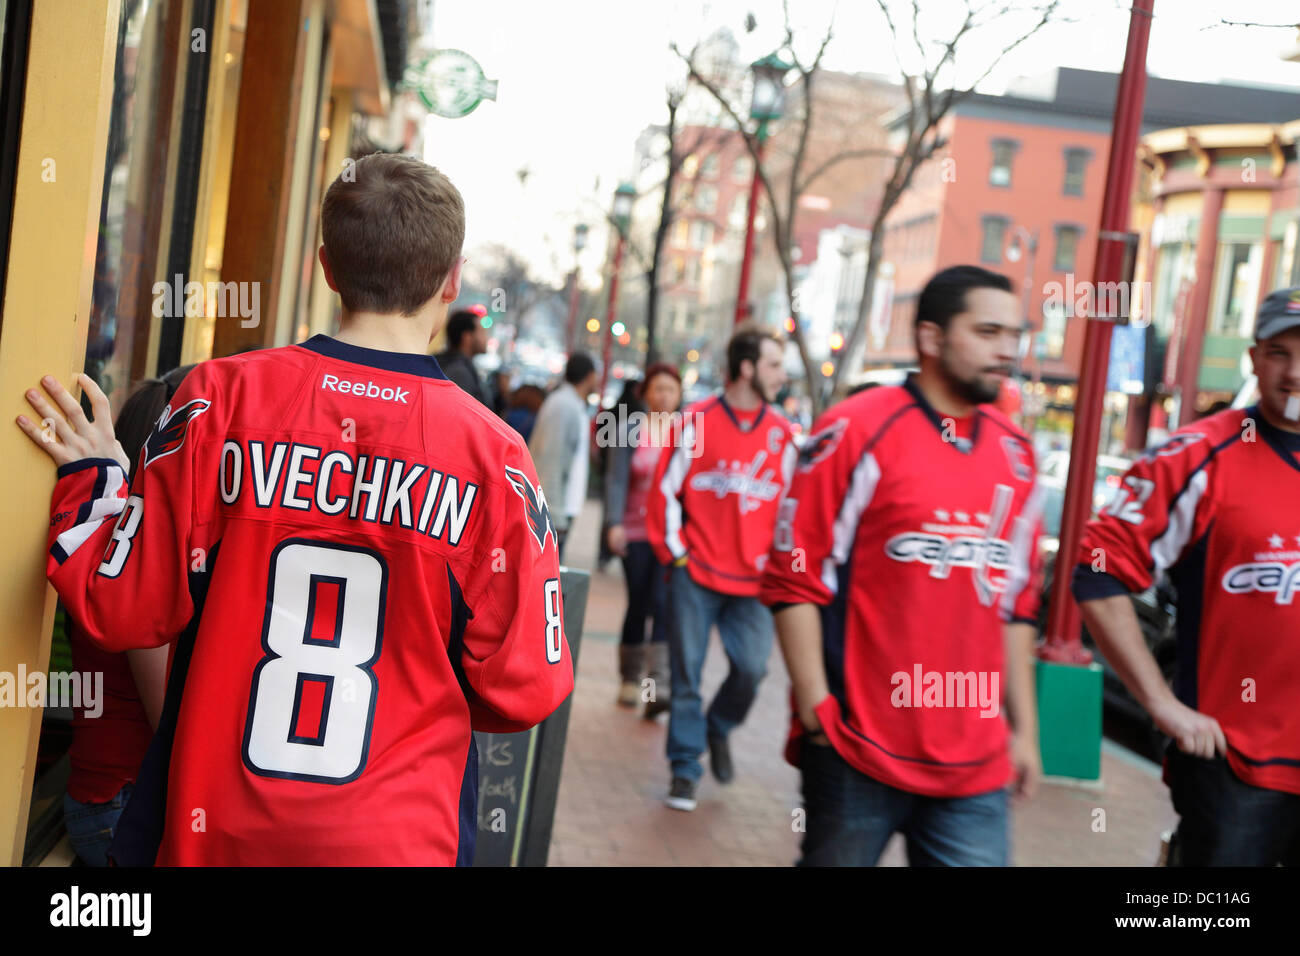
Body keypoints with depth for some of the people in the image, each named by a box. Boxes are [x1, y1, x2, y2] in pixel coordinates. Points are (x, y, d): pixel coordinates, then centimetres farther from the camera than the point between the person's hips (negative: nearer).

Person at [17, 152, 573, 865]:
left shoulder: (221, 397, -10)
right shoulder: (493, 455, -12)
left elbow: (123, 607, -5)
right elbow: (525, 690, -8)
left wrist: (91, 478, 11)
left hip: (205, 832, 1)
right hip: (395, 837, -1)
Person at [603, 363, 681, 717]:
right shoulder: (630, 430, 2)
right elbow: (616, 479, -4)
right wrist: (614, 523, -16)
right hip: (636, 532, 0)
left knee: (664, 603, -13)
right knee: (638, 605, 5)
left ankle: (658, 686, -14)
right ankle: (630, 679, 21)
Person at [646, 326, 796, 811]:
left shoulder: (781, 432, 5)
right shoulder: (696, 422, -3)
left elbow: (788, 502, 13)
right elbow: (665, 490, 0)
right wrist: (675, 554, -2)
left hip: (753, 580, 2)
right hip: (696, 575, -2)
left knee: (751, 667, -7)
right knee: (686, 673, 3)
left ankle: (719, 728, 24)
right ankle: (685, 768, 17)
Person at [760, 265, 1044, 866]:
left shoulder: (1016, 455, 10)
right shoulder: (857, 431, -8)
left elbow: (1015, 604, 16)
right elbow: (794, 580, -8)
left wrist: (1023, 726, 15)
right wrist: (817, 708, -10)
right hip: (859, 750, -4)